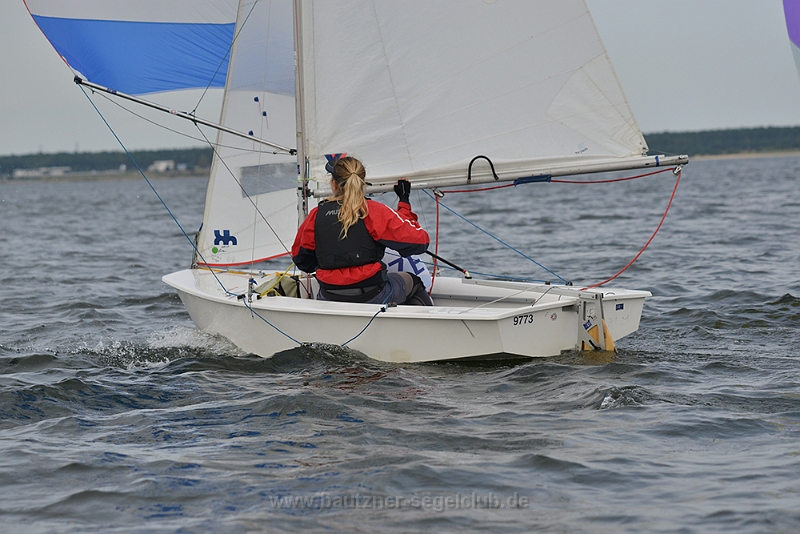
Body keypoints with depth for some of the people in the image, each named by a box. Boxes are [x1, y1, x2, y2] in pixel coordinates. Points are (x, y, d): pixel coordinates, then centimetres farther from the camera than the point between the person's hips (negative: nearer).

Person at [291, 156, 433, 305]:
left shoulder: (316, 215, -1)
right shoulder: (374, 211, -11)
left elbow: (301, 259, 13)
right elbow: (419, 241, -8)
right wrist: (404, 202, 4)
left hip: (328, 299, 3)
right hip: (372, 298, -3)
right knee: (413, 282, 28)